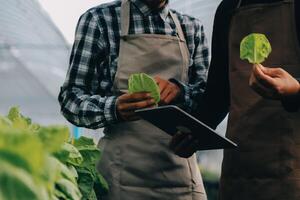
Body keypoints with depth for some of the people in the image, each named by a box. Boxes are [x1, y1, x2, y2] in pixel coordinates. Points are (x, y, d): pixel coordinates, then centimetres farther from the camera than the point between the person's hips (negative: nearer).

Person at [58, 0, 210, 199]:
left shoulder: (192, 28, 9)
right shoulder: (99, 20, -2)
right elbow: (70, 99, -5)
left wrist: (179, 90, -18)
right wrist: (114, 108, -26)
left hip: (180, 167, 3)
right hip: (124, 170, -3)